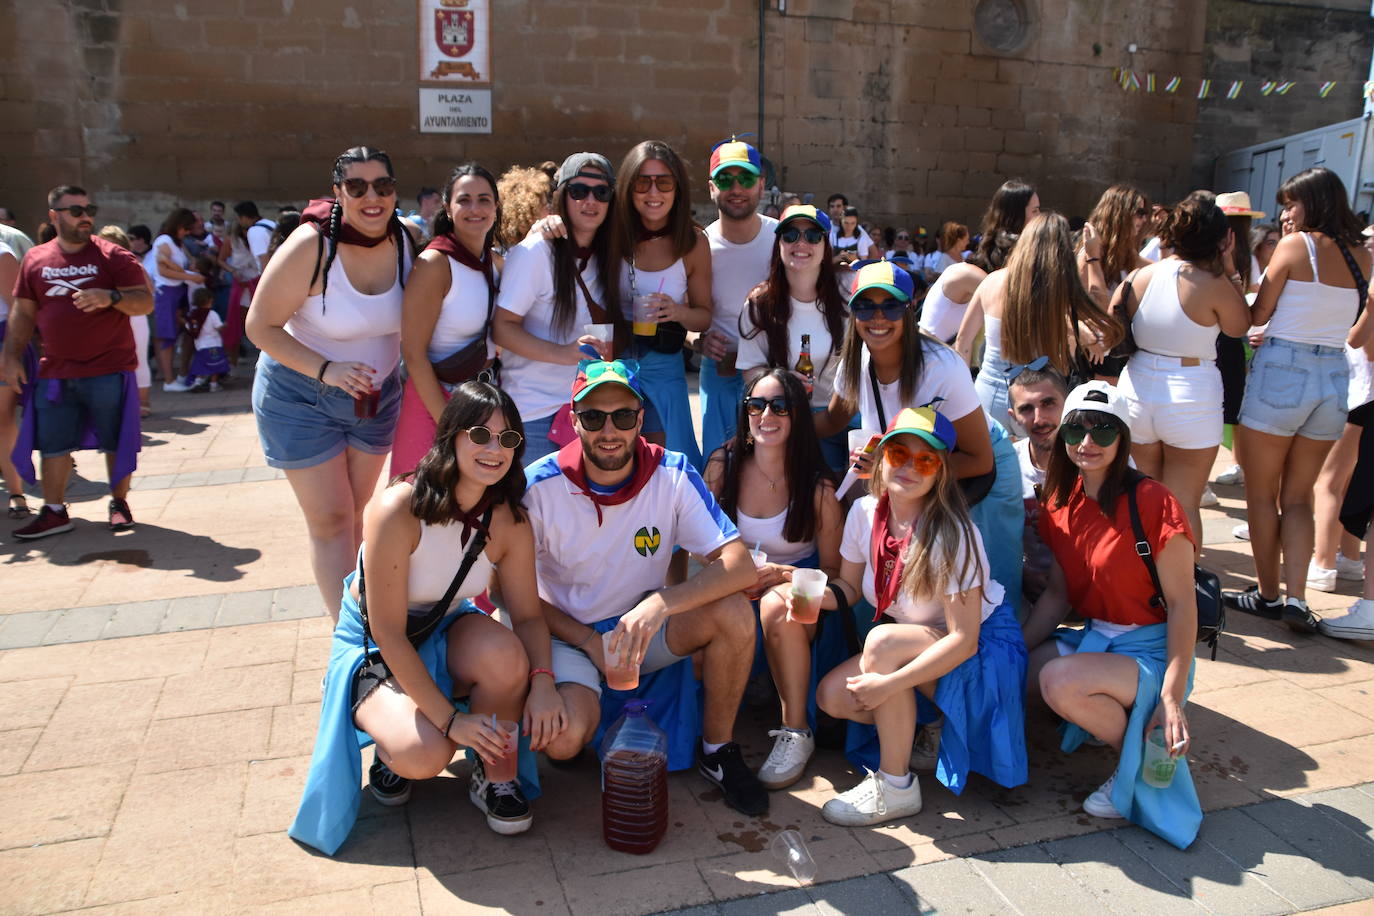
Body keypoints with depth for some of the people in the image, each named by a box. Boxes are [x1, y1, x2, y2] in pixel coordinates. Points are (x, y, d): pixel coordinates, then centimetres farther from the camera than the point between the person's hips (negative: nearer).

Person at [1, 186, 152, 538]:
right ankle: (54, 512, 17)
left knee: (116, 440, 4)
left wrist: (111, 297, -26)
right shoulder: (35, 259, 8)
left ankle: (119, 503, 19)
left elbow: (145, 301, -9)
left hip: (109, 369, -3)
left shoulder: (113, 256, -2)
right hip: (55, 371, 3)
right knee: (52, 443, 7)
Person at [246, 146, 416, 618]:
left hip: (377, 395, 5)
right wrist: (326, 370, -29)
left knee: (358, 514, 15)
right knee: (330, 520, -2)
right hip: (301, 397, -4)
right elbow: (261, 325, -18)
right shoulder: (311, 246, -23)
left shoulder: (404, 240, -9)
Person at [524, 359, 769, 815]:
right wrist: (589, 641, -16)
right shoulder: (539, 487, -17)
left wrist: (660, 604, -36)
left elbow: (740, 566, -21)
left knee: (734, 612, -25)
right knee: (564, 739, -30)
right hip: (568, 635, -2)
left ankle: (718, 749, -1)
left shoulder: (673, 475, -14)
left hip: (645, 628, 2)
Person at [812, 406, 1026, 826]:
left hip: (983, 648, -6)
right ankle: (932, 732, 9)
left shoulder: (951, 535, -27)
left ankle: (896, 787, -18)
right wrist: (818, 594, -22)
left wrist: (889, 684, -33)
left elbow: (964, 639, -27)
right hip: (912, 643, 7)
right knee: (833, 696, -13)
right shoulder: (865, 512, -10)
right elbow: (850, 586, 2)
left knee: (882, 641, -33)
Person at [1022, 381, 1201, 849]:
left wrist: (1172, 697, -20)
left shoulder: (1151, 501, -17)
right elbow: (1057, 593, 8)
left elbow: (1181, 603, -15)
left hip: (1149, 649, -7)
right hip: (1092, 637, 7)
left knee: (1059, 680, -32)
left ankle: (1144, 760, -4)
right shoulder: (1061, 502, 3)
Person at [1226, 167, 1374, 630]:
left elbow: (1257, 315, -5)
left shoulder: (1296, 245, -9)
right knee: (1297, 497, 14)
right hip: (1335, 379, 6)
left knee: (1261, 494, 8)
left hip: (1281, 371, -6)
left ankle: (1267, 594, 16)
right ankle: (1297, 599, 5)